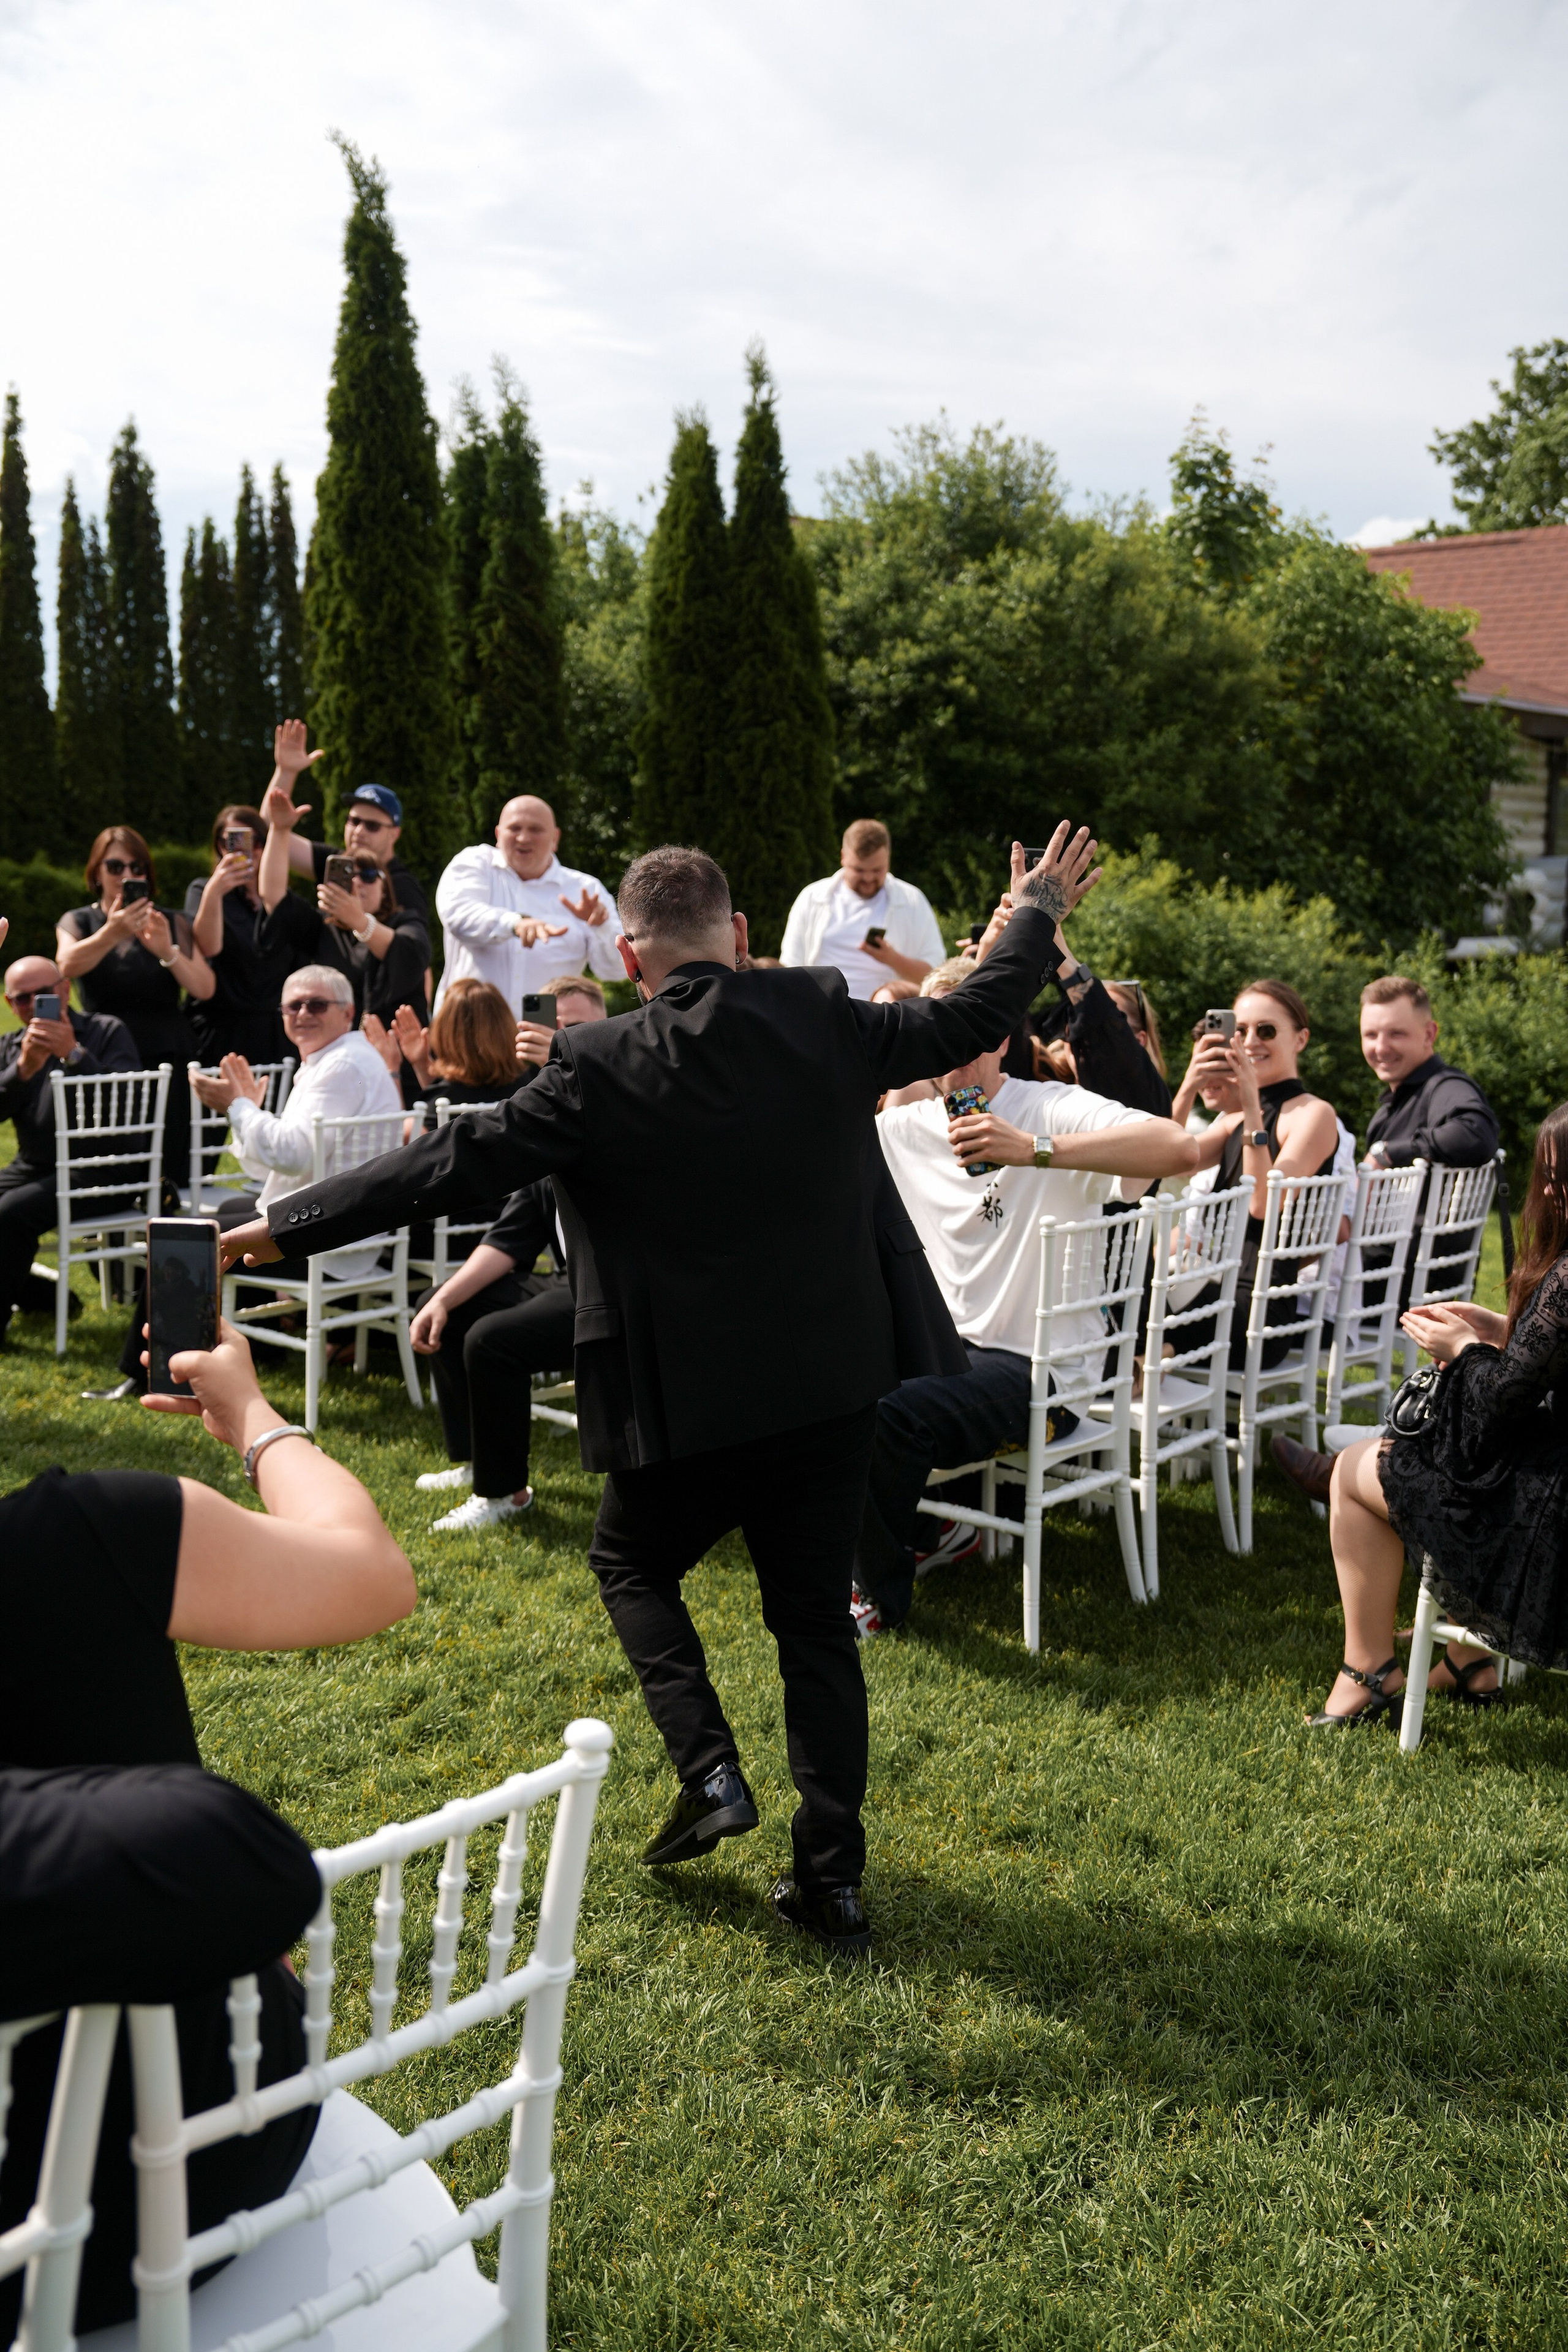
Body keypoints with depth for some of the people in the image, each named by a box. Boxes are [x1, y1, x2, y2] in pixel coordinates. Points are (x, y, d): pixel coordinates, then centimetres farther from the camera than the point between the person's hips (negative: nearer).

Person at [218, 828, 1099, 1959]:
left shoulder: (599, 1069, -13)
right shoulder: (824, 1017, -4)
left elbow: (451, 1164, -12)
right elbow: (972, 1019, 9)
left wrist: (286, 1227, -3)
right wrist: (1041, 912, 26)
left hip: (686, 1398, -3)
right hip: (832, 1383, 4)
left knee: (632, 1563, 24)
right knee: (815, 1613, 15)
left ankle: (709, 1769, 9)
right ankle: (833, 1876, 20)